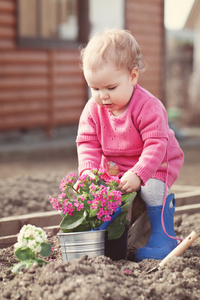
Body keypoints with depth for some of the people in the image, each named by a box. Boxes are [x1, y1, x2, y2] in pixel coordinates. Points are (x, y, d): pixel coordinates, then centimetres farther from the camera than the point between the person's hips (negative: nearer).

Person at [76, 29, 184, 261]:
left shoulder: (148, 107, -27)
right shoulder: (93, 109, -10)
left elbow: (156, 145, -31)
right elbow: (87, 142, -7)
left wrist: (137, 174, -42)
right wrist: (88, 170, -26)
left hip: (155, 166, -5)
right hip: (114, 167, 5)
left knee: (153, 189, -30)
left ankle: (164, 238, -17)